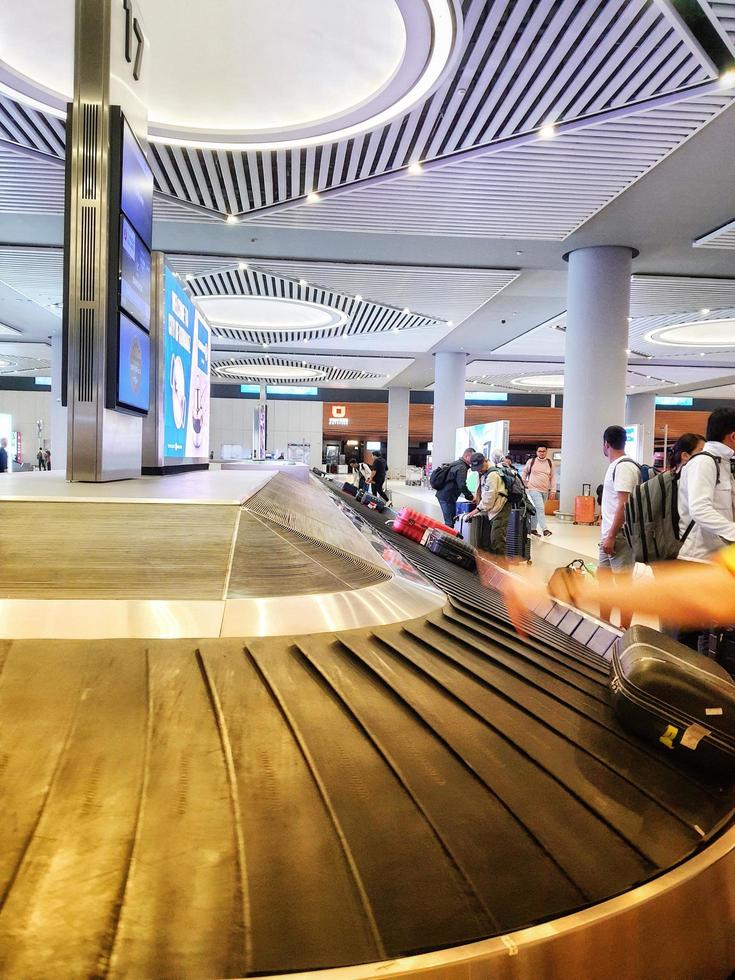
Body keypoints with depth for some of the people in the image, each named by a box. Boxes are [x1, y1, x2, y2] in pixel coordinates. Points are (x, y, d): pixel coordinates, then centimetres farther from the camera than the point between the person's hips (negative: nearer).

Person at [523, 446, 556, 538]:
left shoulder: (550, 463, 7)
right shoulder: (531, 461, 0)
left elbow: (553, 477, 10)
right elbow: (525, 472, 14)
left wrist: (553, 490, 4)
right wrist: (524, 483, 11)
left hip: (545, 490, 4)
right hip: (534, 489, -4)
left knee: (537, 510, 11)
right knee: (540, 508, -16)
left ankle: (533, 528, 21)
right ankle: (544, 529, -19)